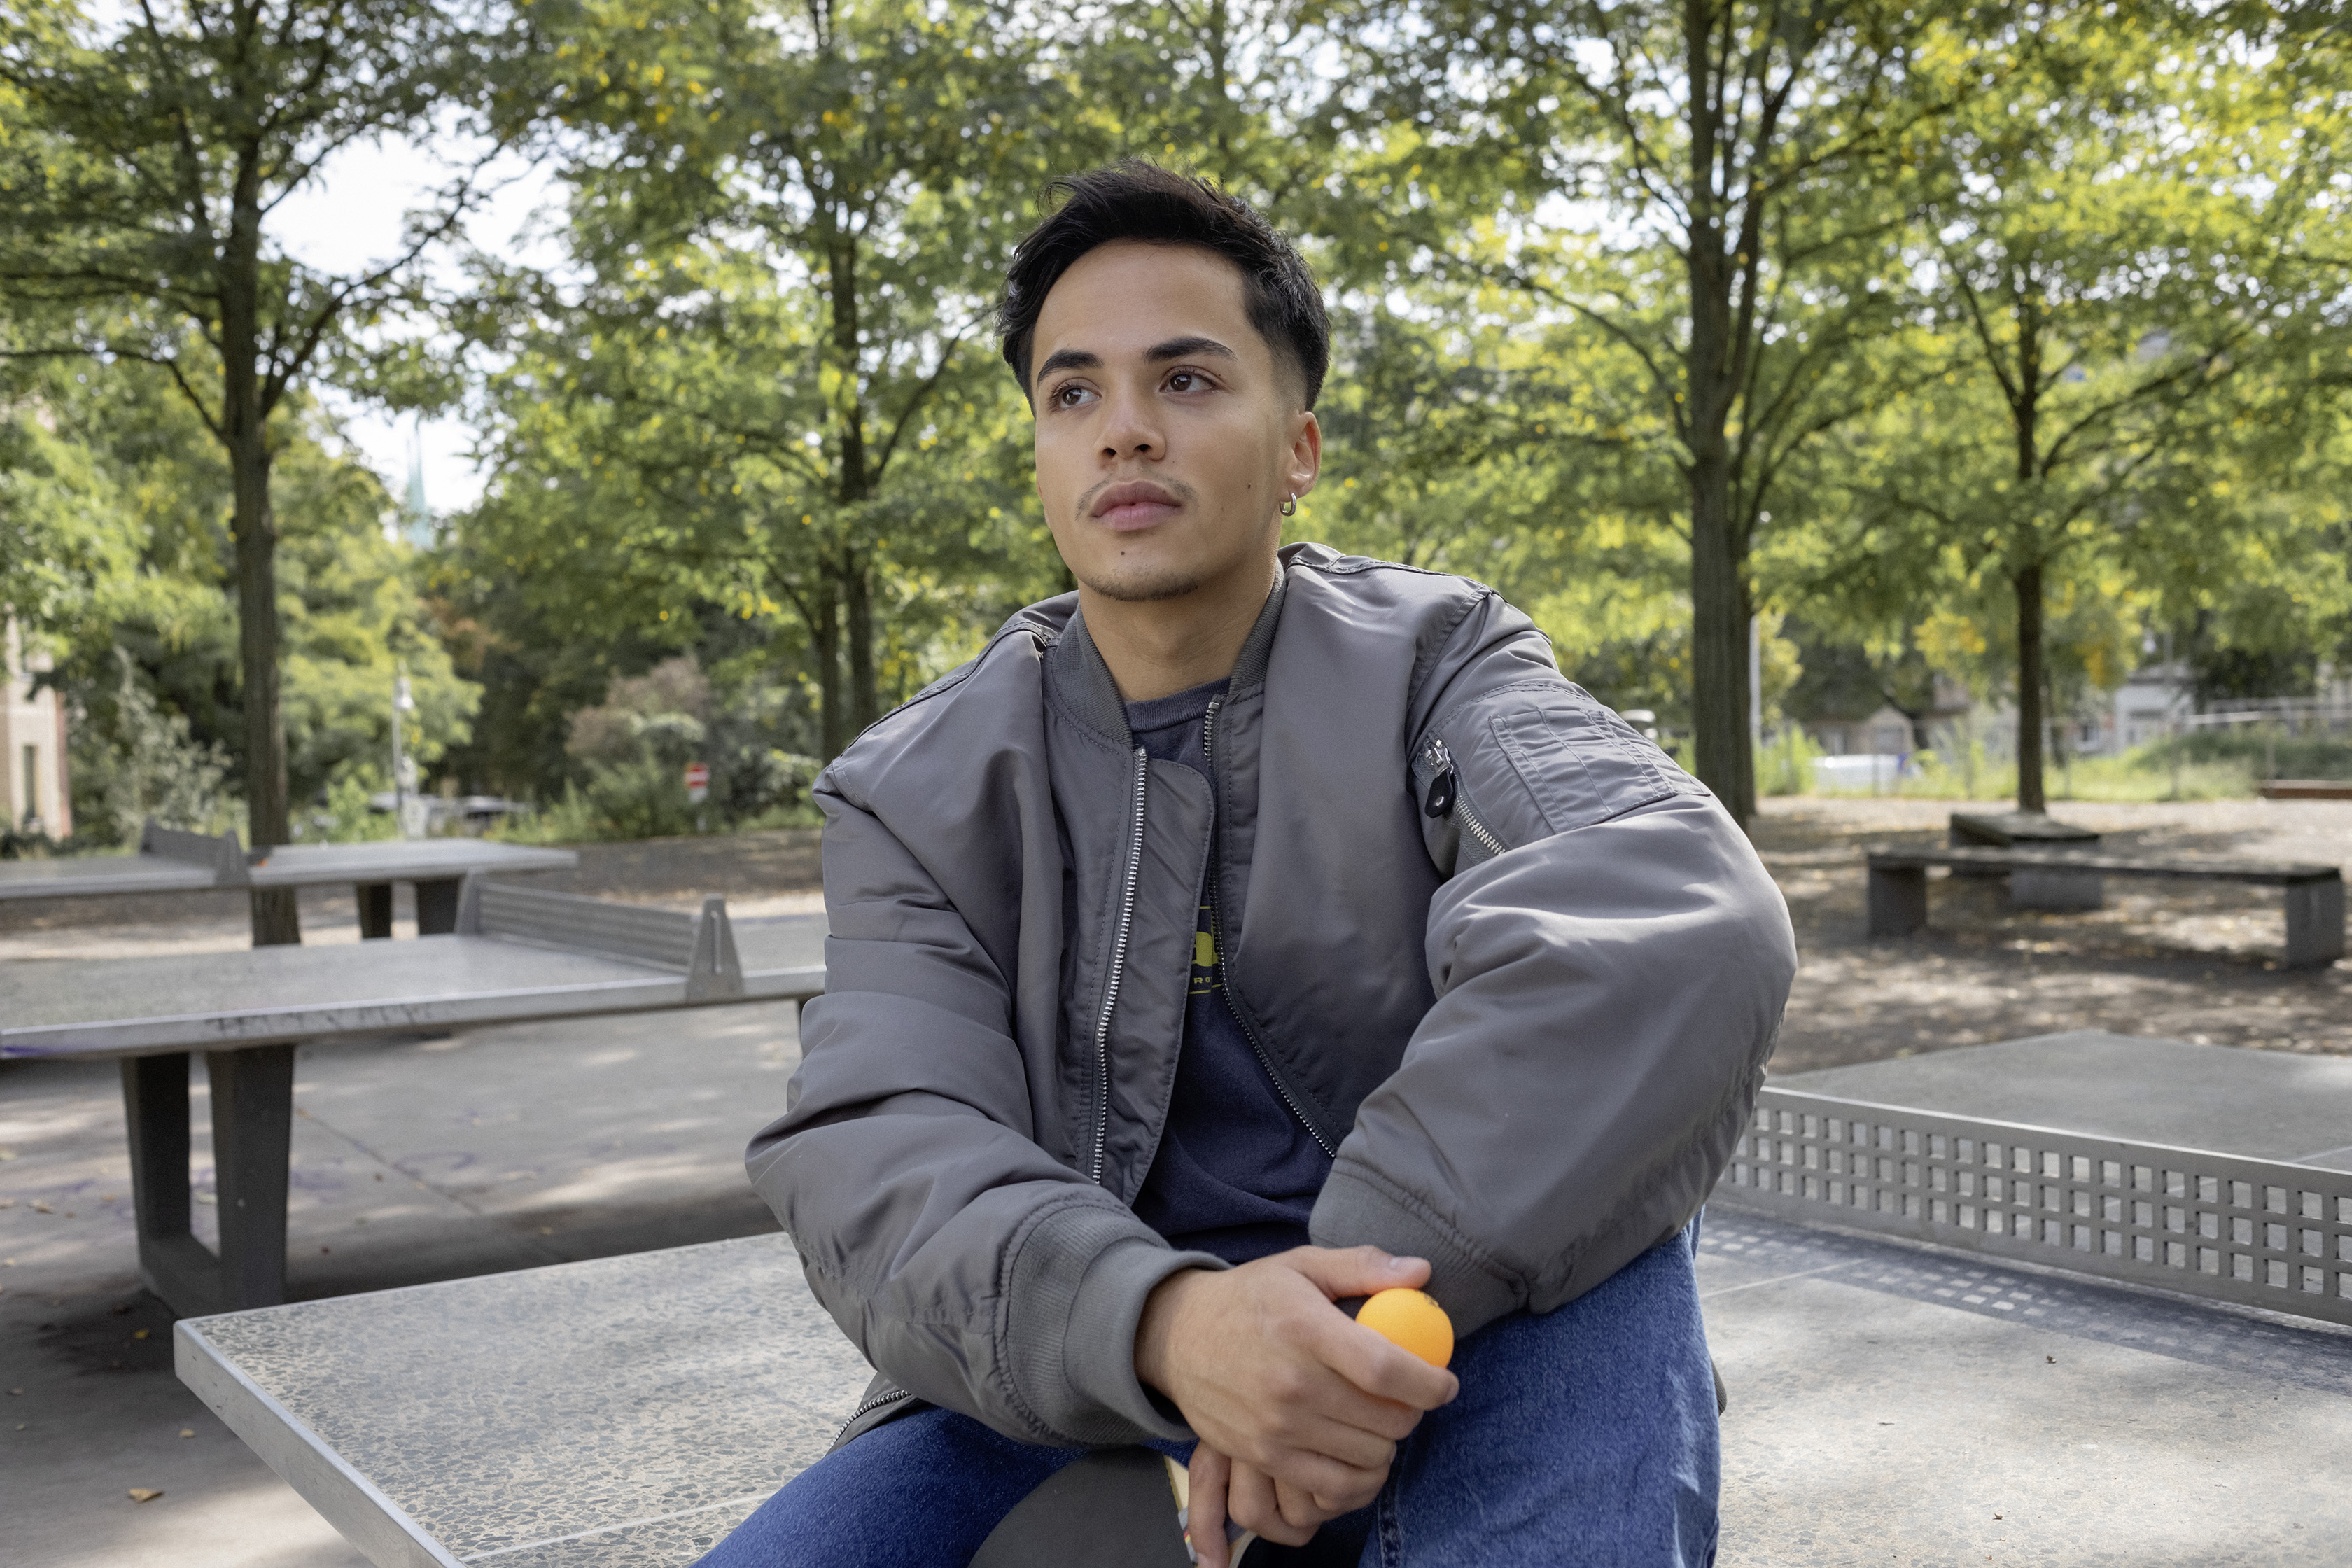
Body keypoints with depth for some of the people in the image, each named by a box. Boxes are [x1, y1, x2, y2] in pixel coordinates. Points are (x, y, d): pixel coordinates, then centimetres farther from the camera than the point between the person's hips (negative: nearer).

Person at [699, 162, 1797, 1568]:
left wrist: (1368, 1296, -33)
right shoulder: (920, 795, 1)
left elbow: (1683, 925, -23)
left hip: (1426, 1361, -1)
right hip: (1081, 1387, 1)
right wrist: (1165, 1321, -35)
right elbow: (883, 1157, -13)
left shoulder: (1435, 666, -3)